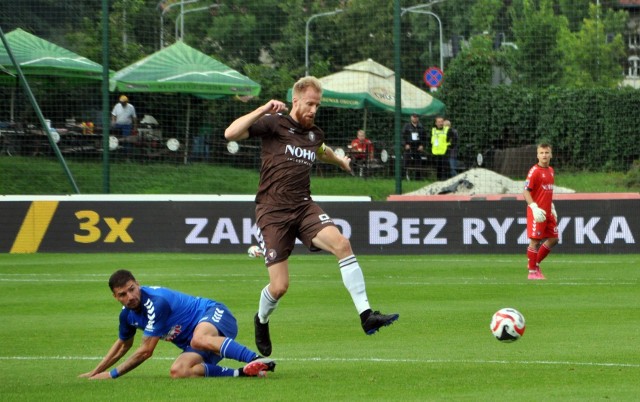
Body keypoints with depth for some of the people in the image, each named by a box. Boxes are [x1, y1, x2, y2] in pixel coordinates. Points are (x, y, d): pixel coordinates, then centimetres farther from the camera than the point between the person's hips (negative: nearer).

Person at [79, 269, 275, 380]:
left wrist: (112, 374, -14)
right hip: (196, 337, 8)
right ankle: (241, 373, -25)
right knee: (178, 371, -25)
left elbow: (146, 351, -20)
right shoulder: (127, 314, 5)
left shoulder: (156, 302, -23)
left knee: (199, 339, -45)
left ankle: (257, 361, -53)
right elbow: (123, 345, 27)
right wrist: (95, 372, 27)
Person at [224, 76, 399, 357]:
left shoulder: (315, 134, 14)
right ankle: (261, 321, 28)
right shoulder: (274, 124, -4)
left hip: (304, 207, 5)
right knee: (279, 286, -8)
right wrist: (263, 110, -22)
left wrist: (340, 161, 58)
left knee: (341, 244, -24)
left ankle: (366, 315, -27)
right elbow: (231, 133, -17)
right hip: (272, 211, -5)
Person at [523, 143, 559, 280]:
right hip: (537, 212, -8)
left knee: (553, 239, 9)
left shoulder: (551, 170, 13)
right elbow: (526, 192, -16)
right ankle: (532, 271, 2)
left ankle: (536, 264, 21)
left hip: (548, 212, 8)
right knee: (535, 241, -5)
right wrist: (534, 207, -26)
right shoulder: (534, 171, -11)